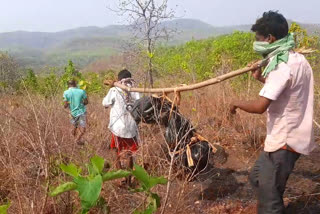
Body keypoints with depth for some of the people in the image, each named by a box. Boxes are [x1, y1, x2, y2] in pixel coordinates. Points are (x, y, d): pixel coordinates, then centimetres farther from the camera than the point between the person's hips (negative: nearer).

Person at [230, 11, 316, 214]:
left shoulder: (283, 66, -24)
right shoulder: (298, 60, 7)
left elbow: (260, 106, -29)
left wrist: (237, 103, -11)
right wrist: (263, 78, 18)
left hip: (284, 141, -10)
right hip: (291, 136, 10)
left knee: (269, 196, 2)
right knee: (258, 178, 24)